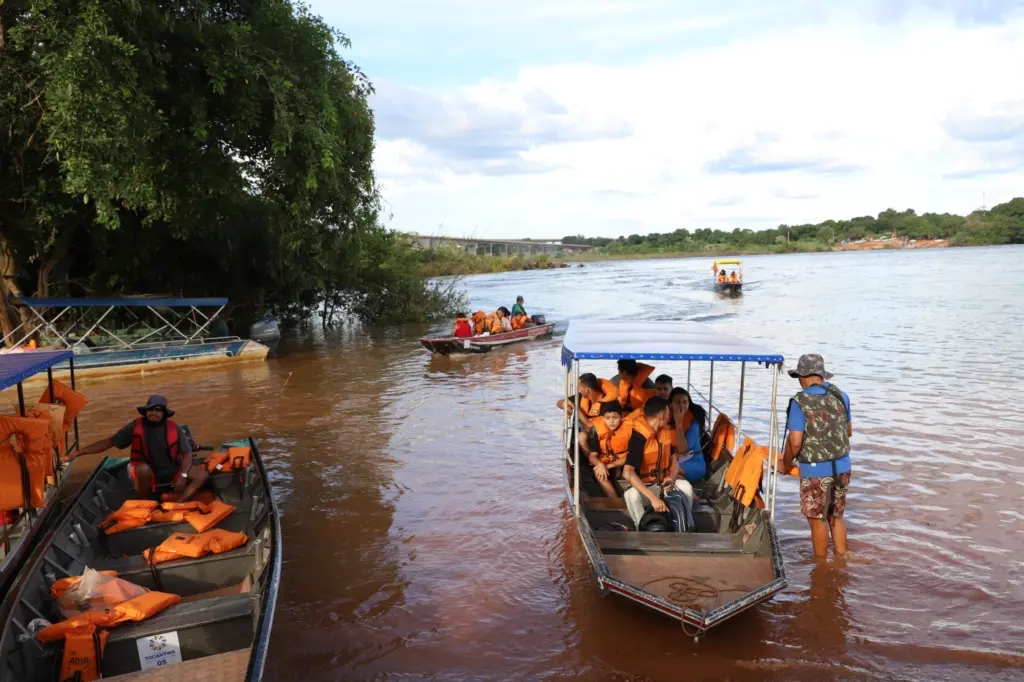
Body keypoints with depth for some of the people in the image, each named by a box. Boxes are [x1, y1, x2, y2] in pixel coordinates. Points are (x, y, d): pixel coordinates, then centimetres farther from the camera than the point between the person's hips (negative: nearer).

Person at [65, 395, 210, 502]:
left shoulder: (174, 429, -9)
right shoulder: (135, 427, -12)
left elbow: (187, 454, -4)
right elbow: (109, 442, -8)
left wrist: (183, 476, -18)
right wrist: (79, 452, -15)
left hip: (172, 472, 3)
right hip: (148, 474, -2)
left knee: (202, 474, -18)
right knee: (143, 468, -39)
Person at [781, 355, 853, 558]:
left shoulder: (800, 402, -16)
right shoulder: (841, 396, 1)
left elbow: (795, 442, -18)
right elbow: (849, 432, 14)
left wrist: (785, 464, -2)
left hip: (816, 472, -6)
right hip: (842, 467, 6)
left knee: (817, 520, 10)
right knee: (836, 517, 20)